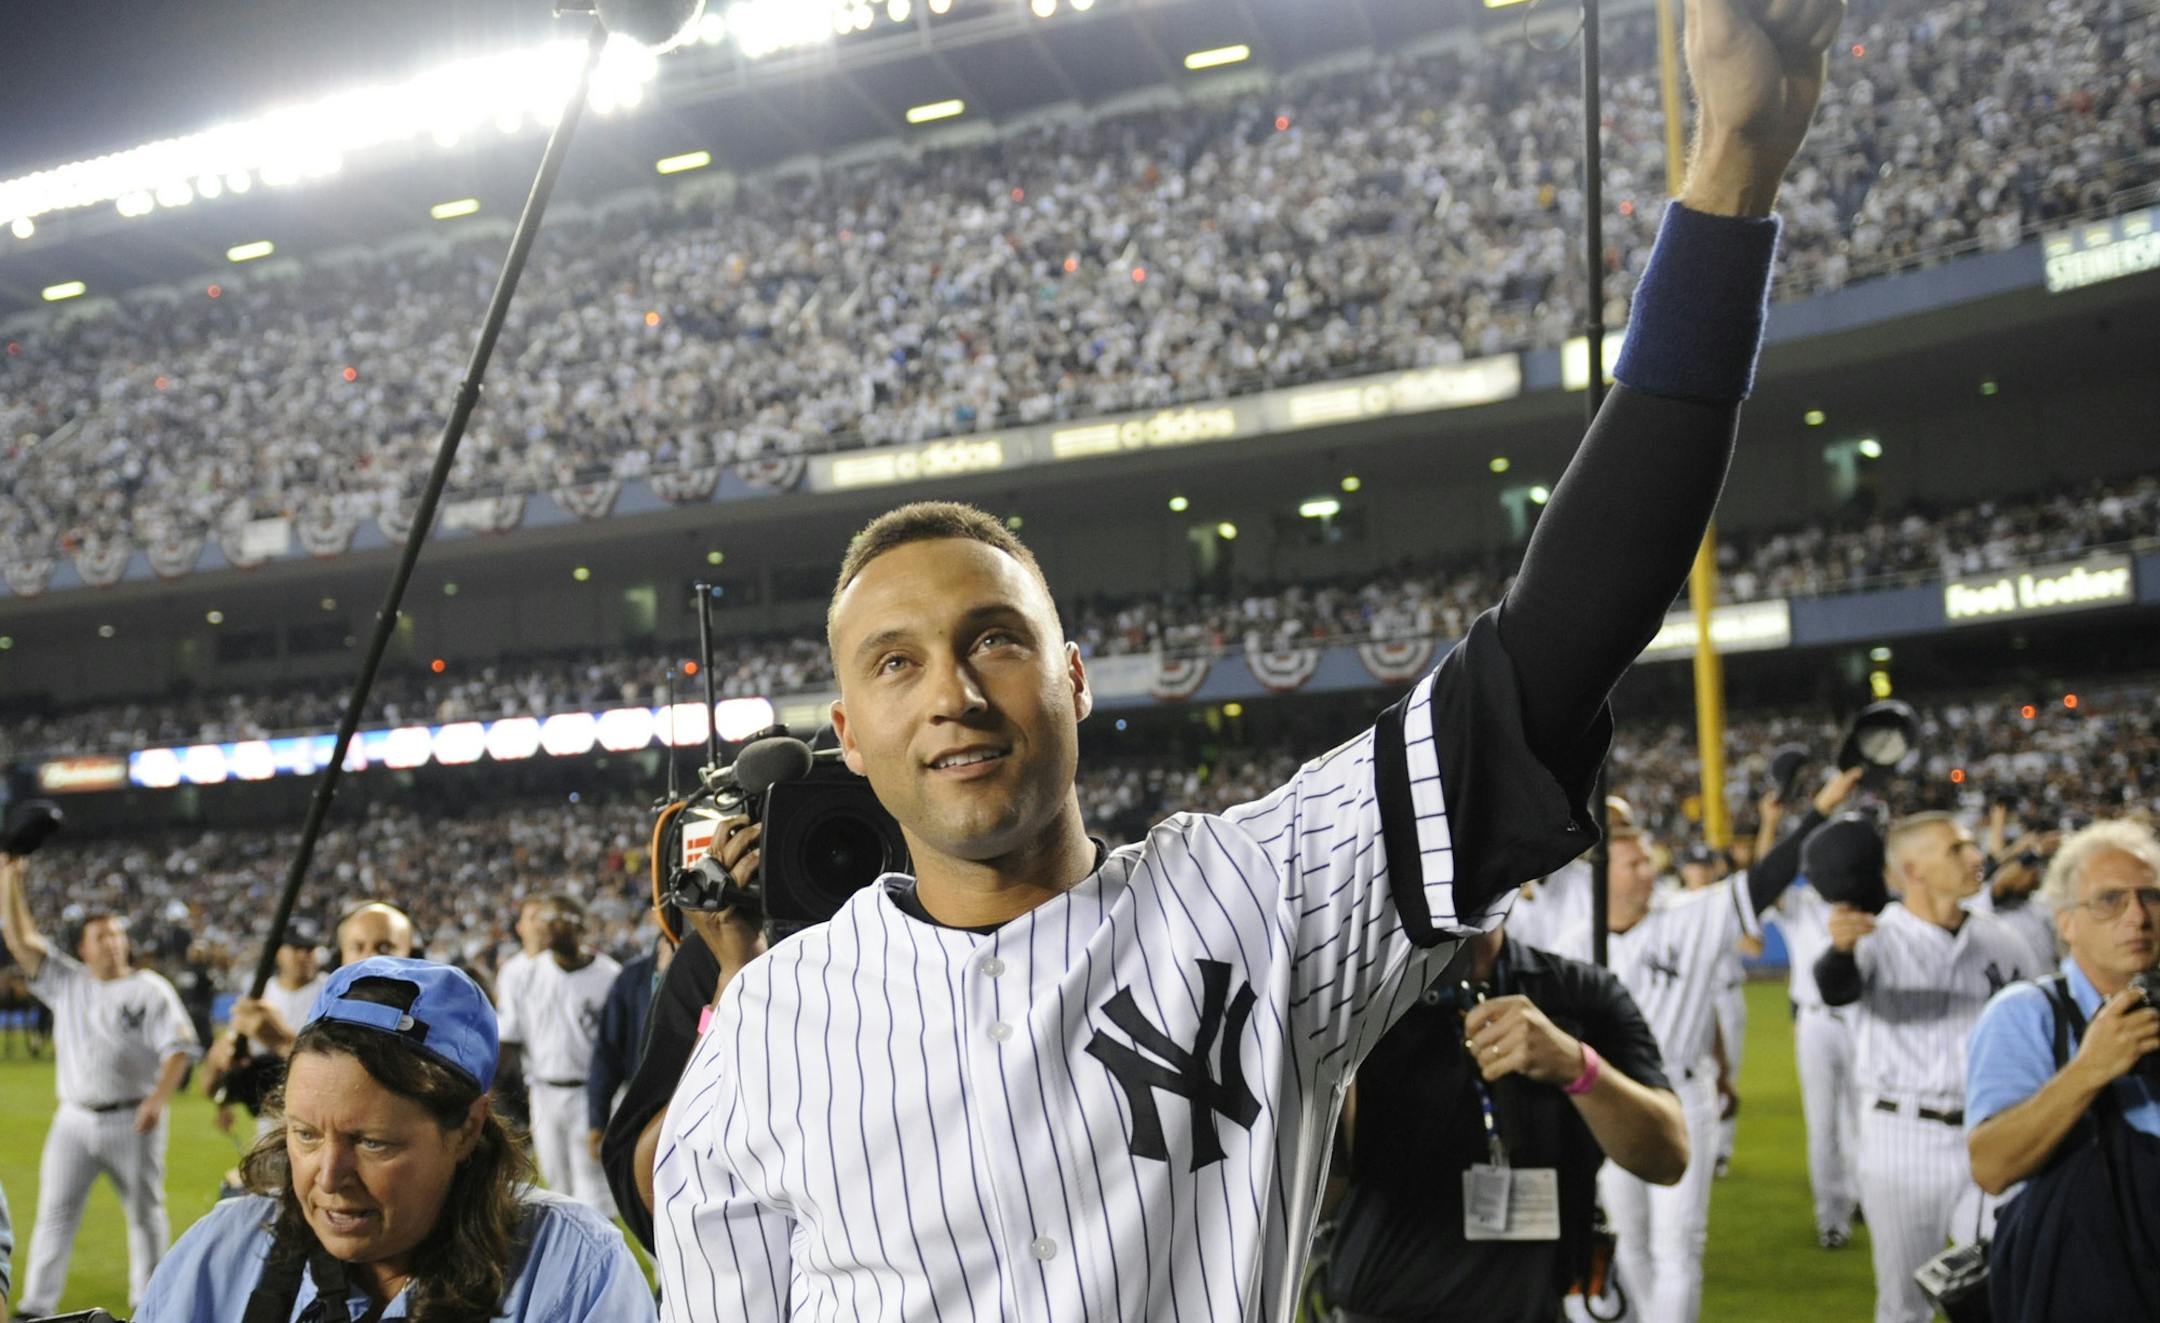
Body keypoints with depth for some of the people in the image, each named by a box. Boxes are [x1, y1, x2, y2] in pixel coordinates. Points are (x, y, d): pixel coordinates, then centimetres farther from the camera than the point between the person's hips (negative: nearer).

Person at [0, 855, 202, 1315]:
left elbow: (179, 1047, -9)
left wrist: (157, 1099, -22)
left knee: (145, 1212, 6)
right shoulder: (65, 982, 9)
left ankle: (147, 1303, 16)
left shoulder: (150, 989, -1)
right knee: (55, 1212, 1)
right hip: (74, 1120, 3)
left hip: (133, 1121, -2)